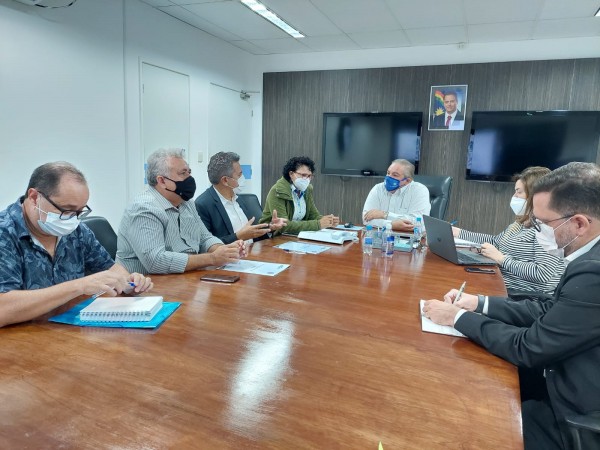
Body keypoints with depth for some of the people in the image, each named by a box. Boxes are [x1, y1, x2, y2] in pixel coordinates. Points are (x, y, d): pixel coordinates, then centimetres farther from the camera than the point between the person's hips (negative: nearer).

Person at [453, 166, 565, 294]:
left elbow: (544, 274, -24)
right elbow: (495, 240, 26)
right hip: (501, 286, 8)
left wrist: (502, 259, -20)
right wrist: (459, 233, 20)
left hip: (525, 296, -8)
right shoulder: (521, 223, 14)